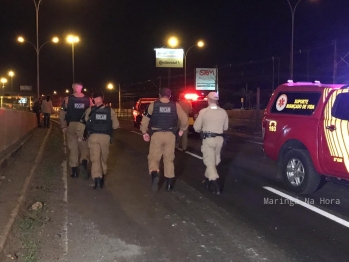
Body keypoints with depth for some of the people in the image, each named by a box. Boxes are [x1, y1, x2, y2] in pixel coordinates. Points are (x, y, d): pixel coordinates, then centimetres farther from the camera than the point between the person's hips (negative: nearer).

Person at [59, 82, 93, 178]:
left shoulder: (67, 99, -1)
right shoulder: (88, 99, 0)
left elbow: (62, 113, -2)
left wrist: (63, 126, 6)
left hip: (71, 125, 0)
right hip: (84, 126, 0)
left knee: (73, 148, 10)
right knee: (84, 146, 11)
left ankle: (74, 170, 12)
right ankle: (84, 162, -16)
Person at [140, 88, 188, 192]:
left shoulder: (153, 105, -2)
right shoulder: (176, 106, 0)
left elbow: (145, 120, -4)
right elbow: (185, 119, 0)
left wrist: (144, 132, 9)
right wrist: (182, 130, 17)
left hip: (156, 134, -1)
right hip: (170, 135, 2)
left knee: (154, 157, 9)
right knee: (169, 159, 13)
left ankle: (154, 174, -20)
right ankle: (169, 184, 15)